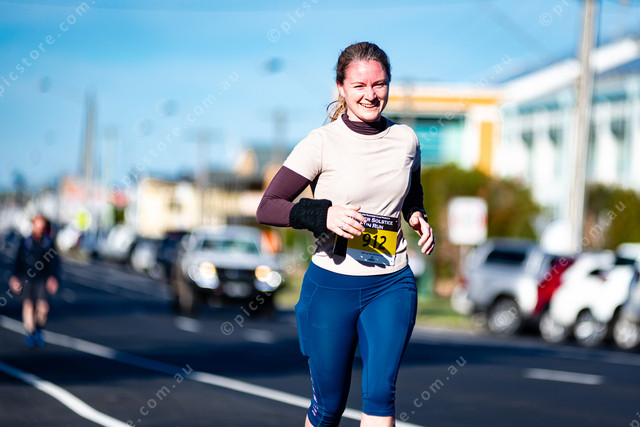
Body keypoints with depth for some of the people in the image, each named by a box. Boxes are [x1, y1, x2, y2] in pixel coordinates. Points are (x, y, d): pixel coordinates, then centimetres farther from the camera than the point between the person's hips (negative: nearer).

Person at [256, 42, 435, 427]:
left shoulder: (405, 139, 4)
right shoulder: (323, 143, -8)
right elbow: (267, 207, -9)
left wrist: (417, 218, 2)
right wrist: (324, 214, -24)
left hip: (391, 285, 2)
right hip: (332, 285, -2)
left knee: (379, 392, -14)